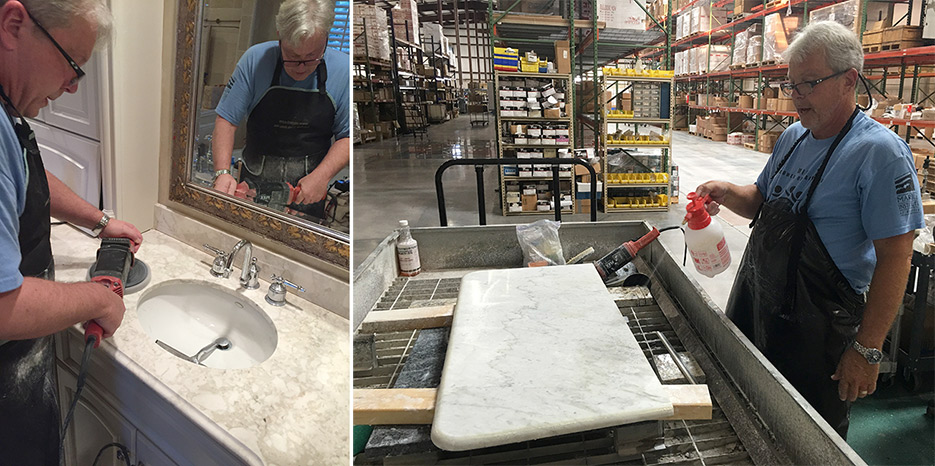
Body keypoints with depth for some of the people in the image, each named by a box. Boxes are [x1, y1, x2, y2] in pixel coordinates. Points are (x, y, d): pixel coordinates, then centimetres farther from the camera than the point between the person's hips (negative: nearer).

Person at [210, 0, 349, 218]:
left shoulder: (343, 70, -7)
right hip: (253, 186, 1)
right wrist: (223, 172, -16)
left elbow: (348, 136, -2)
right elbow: (226, 120, -2)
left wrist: (321, 176, -16)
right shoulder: (255, 59, -6)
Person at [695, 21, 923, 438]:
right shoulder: (793, 137, 6)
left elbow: (894, 258, -19)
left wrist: (867, 349, -20)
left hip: (816, 324, -7)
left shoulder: (880, 152, -18)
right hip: (756, 305, 7)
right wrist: (728, 194, -6)